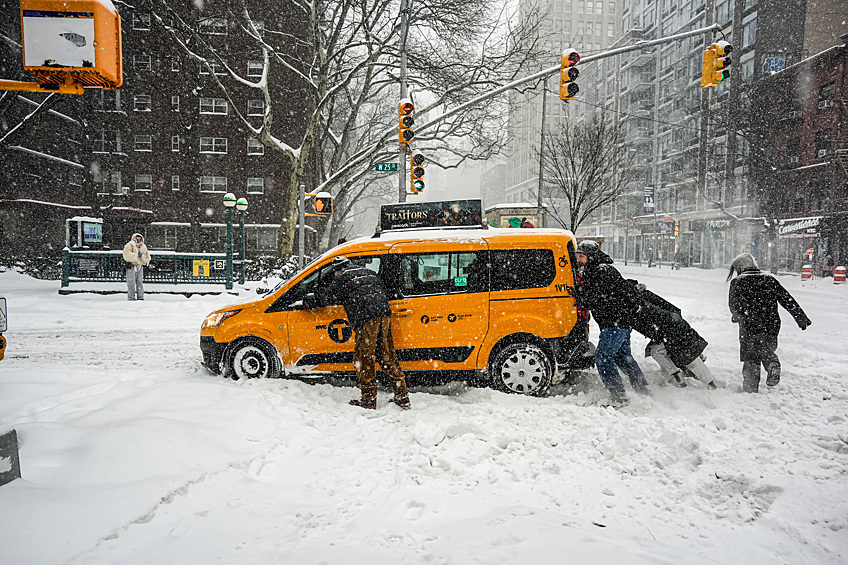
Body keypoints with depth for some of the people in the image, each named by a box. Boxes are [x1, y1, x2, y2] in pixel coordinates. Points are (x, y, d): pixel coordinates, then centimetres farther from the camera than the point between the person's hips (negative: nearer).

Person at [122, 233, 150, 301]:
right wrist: (137, 255, -19)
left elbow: (147, 259, 8)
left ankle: (140, 297, 15)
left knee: (140, 282, 9)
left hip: (140, 266, 5)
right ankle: (131, 297, 0)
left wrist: (145, 256, -13)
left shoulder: (143, 247, 12)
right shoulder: (130, 245, -4)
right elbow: (127, 255, -18)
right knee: (131, 282, -4)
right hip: (131, 266, -5)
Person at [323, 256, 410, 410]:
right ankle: (402, 397, 13)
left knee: (363, 358, 3)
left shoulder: (340, 279, 9)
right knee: (387, 356, 12)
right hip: (384, 313, 7)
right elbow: (383, 290, 31)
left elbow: (328, 299, 16)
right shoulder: (369, 272, 27)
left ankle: (368, 399, 6)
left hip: (366, 318, -7)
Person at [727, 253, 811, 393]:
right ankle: (773, 364, -11)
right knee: (768, 351, 22)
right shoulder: (770, 279, 10)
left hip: (749, 328, -3)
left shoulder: (737, 282, -1)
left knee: (750, 360, 8)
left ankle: (750, 390, 7)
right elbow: (788, 299, 7)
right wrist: (801, 318, 7)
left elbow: (733, 306, -2)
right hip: (771, 327, 3)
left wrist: (738, 317, 18)